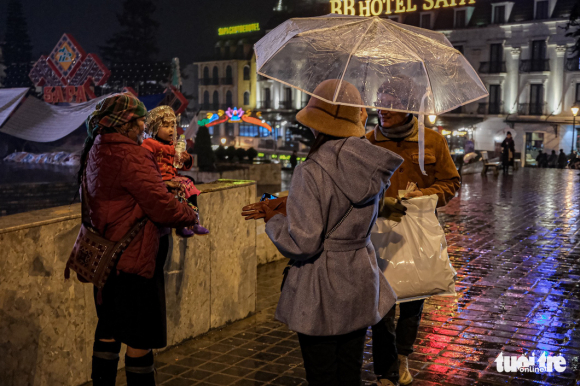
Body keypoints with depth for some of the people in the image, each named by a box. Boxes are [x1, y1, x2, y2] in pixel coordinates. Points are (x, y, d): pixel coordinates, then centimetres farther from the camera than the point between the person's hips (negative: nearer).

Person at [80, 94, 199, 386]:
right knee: (141, 337, 3)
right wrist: (190, 216, -5)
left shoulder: (95, 153, 8)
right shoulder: (131, 156, -21)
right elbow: (161, 206, -24)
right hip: (133, 258, -10)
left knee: (109, 329, 21)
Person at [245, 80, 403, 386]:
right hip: (360, 284, 6)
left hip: (320, 291, -6)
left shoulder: (311, 172, -22)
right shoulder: (373, 167, -2)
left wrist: (273, 219, -3)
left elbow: (302, 244, -22)